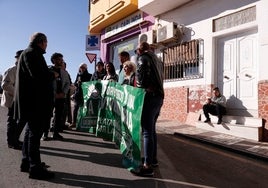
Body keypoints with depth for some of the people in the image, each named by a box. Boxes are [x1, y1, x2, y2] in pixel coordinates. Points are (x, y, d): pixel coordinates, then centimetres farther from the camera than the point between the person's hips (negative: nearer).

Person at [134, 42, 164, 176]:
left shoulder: (143, 58, -3)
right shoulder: (156, 59, 23)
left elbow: (141, 79, -13)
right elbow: (160, 78, 17)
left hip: (149, 96, -9)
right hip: (158, 96, 9)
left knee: (147, 132, -8)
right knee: (151, 130, 18)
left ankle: (148, 166, -6)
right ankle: (153, 159, 27)